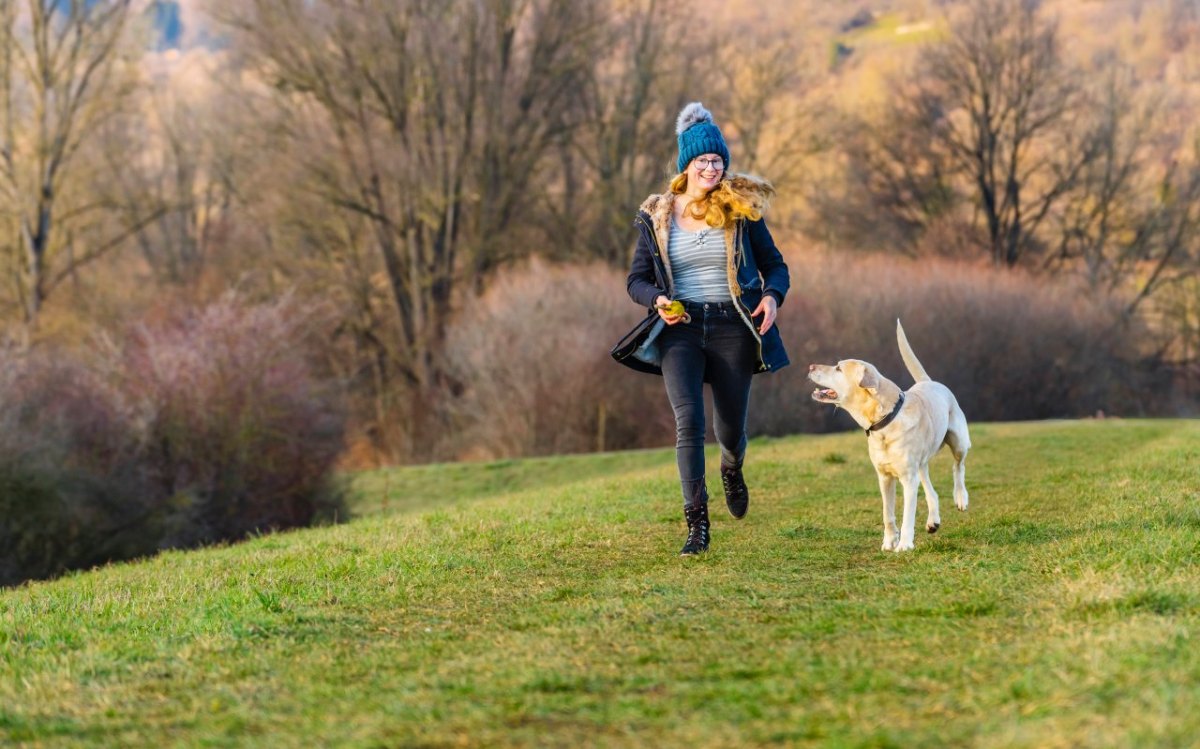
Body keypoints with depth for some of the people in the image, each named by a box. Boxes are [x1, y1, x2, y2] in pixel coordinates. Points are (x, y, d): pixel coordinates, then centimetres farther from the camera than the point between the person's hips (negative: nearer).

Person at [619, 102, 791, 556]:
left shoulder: (741, 211, 1)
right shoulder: (657, 217, 3)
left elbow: (774, 265, 9)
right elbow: (637, 280, 9)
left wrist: (773, 295, -13)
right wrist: (657, 300, -14)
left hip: (732, 330, 0)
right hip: (681, 330, 0)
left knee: (730, 429, 7)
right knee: (688, 421, -17)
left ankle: (732, 470, 47)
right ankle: (697, 525, -13)